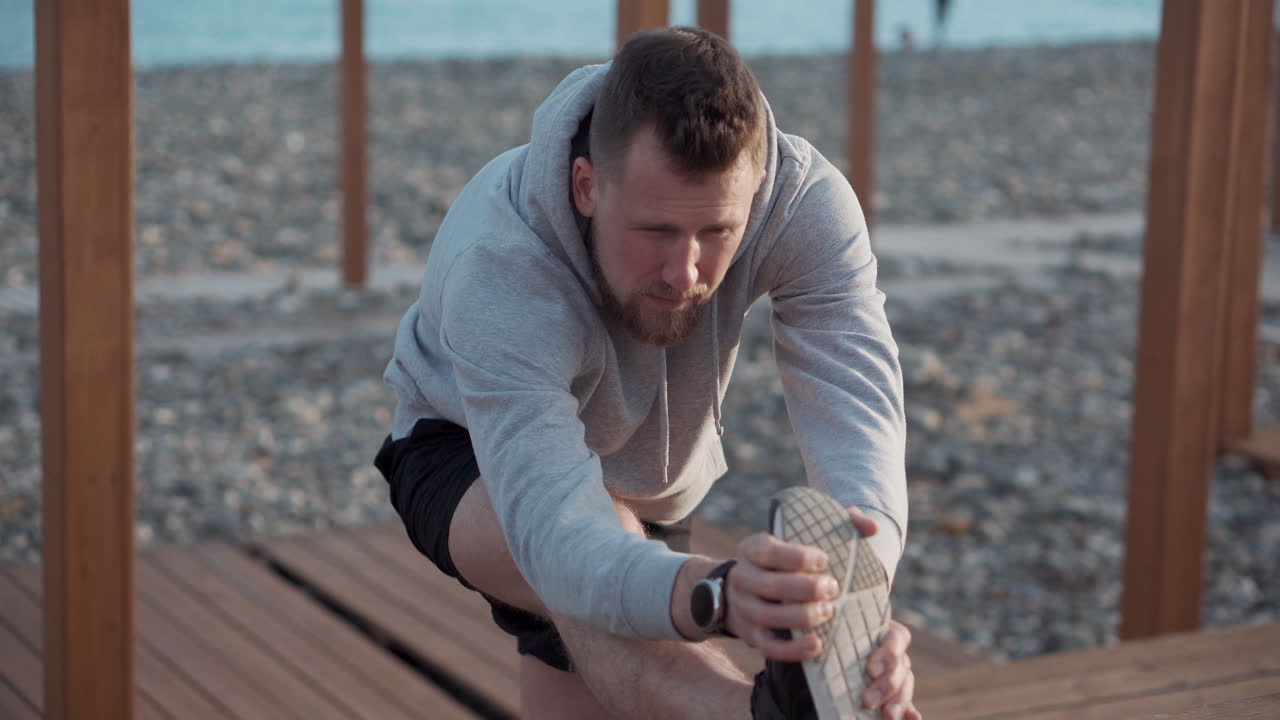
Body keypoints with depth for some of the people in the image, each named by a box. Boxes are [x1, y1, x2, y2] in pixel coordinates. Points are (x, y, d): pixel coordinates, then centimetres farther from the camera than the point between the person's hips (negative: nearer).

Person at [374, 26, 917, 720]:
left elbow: (858, 406, -43)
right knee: (587, 563, -38)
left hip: (650, 481, 5)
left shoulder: (805, 201, -31)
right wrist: (716, 595, -74)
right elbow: (559, 535, -53)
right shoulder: (497, 266, -41)